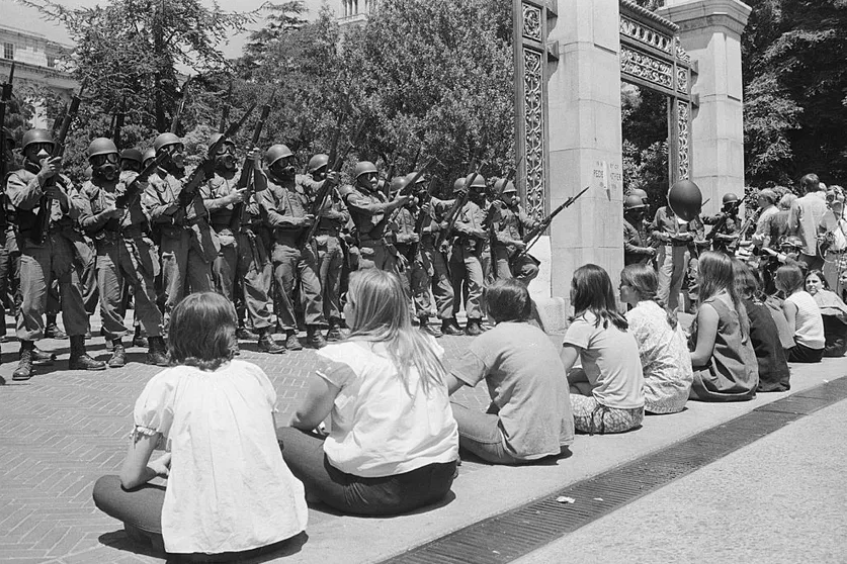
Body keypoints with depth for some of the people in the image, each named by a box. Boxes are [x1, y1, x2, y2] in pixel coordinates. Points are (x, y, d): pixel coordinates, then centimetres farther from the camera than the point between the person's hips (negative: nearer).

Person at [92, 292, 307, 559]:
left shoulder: (166, 384, -1)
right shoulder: (253, 374, 8)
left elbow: (130, 477, 2)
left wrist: (158, 466, 25)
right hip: (278, 521, 3)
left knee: (104, 488, 14)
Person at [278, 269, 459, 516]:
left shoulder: (342, 357, -10)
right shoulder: (427, 345, 5)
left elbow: (305, 419, 1)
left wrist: (293, 427, 25)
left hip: (380, 491, -6)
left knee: (283, 438, 7)